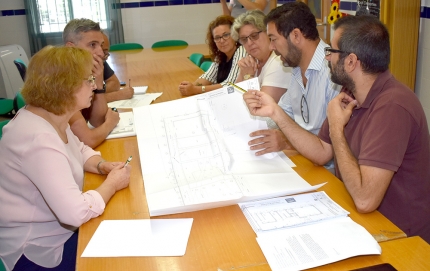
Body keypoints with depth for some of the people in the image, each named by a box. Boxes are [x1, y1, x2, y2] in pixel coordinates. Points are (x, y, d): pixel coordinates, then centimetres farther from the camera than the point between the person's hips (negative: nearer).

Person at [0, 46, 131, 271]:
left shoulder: (51, 116, -1)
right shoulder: (39, 139, -32)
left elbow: (80, 150, 17)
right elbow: (76, 212, -37)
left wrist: (101, 166, -4)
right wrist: (111, 183, -19)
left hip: (56, 228, 9)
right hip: (38, 248, -9)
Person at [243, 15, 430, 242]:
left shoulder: (392, 107, -29)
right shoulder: (352, 93, -1)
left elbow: (364, 199, -33)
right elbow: (322, 153, 3)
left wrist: (336, 128, -22)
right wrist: (275, 112, -5)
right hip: (362, 218, 7)